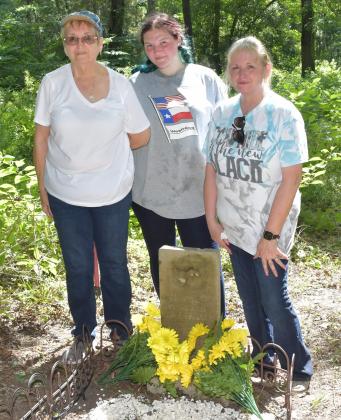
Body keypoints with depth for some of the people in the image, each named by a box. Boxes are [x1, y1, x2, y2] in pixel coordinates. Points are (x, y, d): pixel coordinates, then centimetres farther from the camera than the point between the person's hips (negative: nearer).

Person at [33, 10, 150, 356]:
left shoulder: (120, 85, -8)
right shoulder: (53, 83, -8)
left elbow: (140, 137, 1)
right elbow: (41, 139, -2)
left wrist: (106, 146, 5)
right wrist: (42, 188, 1)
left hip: (113, 194, 0)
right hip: (65, 195, 0)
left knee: (114, 264, 14)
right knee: (78, 267, 14)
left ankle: (120, 331, 35)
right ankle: (83, 334, 34)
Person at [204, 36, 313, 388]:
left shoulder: (284, 115, -13)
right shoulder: (222, 113, 1)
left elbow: (291, 179, -16)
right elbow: (211, 169, 4)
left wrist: (270, 236, -17)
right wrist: (212, 220, 1)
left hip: (269, 228, -4)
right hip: (233, 228, 5)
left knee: (274, 302, 2)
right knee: (249, 298, 16)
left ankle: (299, 371, 23)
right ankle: (262, 360, 37)